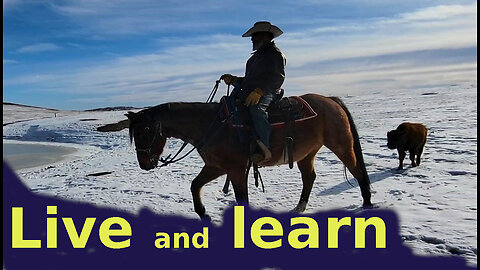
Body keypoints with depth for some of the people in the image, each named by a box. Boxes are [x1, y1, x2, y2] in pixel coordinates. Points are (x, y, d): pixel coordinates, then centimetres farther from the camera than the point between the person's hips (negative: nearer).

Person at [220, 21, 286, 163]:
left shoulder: (275, 54, -1)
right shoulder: (257, 56, 28)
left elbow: (277, 78, -15)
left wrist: (259, 91, -28)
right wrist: (232, 80, 13)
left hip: (267, 94, -10)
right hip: (249, 92, 10)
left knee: (256, 108, -38)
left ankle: (264, 149, -41)